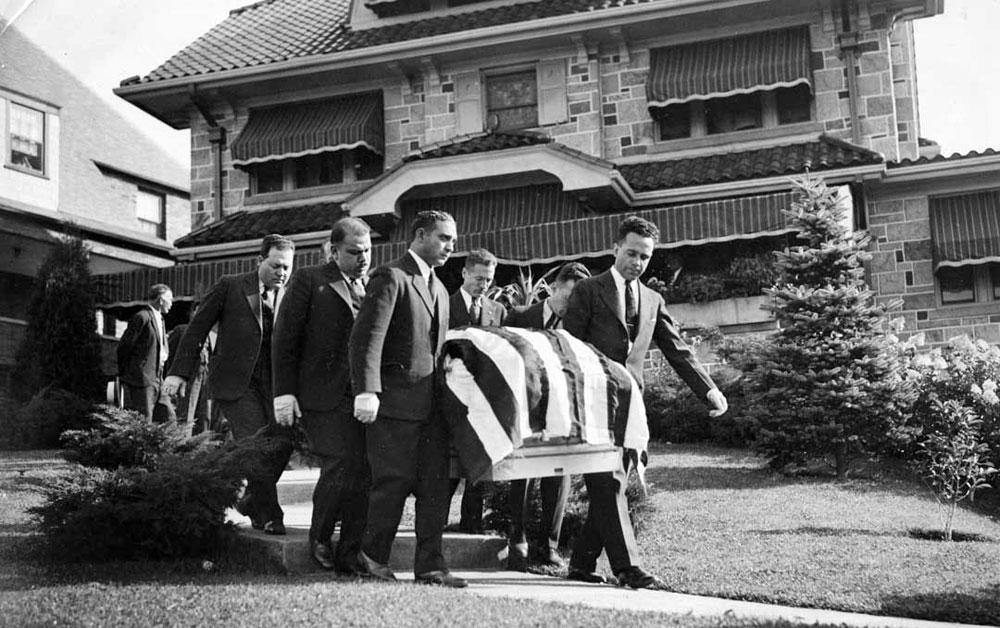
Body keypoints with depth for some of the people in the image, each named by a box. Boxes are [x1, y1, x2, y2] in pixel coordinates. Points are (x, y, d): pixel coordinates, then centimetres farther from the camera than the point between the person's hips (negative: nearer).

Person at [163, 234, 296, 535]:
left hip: (271, 383, 4)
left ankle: (251, 500, 14)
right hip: (234, 382, -4)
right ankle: (267, 514, 1)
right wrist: (180, 372, -4)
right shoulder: (230, 287, 1)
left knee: (282, 441, -8)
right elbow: (197, 328, 2)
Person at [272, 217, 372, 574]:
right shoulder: (308, 281, 3)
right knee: (340, 469, -12)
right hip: (324, 398, -4)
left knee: (363, 477, 0)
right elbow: (285, 340, 0)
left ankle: (350, 557, 10)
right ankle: (319, 538, 12)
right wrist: (284, 392, -7)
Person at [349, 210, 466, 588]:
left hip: (432, 404, 8)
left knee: (435, 486, 5)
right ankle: (374, 556, 16)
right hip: (395, 401, -8)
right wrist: (366, 392, -26)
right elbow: (367, 337, -17)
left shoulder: (439, 289, 20)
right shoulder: (391, 278, -8)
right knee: (394, 482, -2)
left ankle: (430, 566, 11)